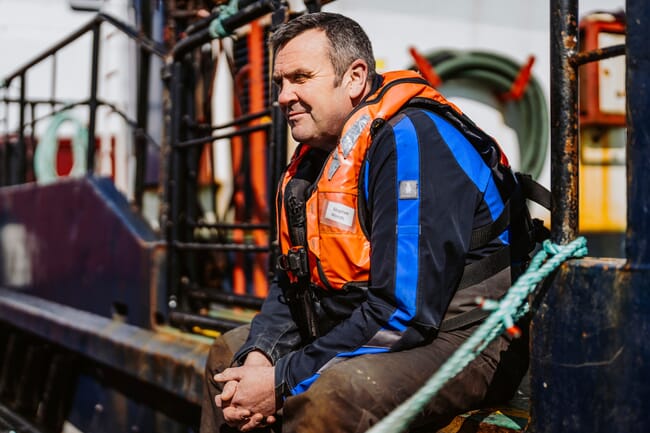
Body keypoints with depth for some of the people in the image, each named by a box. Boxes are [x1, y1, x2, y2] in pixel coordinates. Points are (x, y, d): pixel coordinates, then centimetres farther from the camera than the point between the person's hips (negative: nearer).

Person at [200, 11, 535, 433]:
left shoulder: (411, 138, -22)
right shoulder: (318, 153, 8)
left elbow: (406, 311, -27)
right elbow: (292, 281, 13)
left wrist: (283, 382, -22)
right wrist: (257, 355, -8)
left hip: (456, 341, -9)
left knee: (331, 396, -37)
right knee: (230, 351, 17)